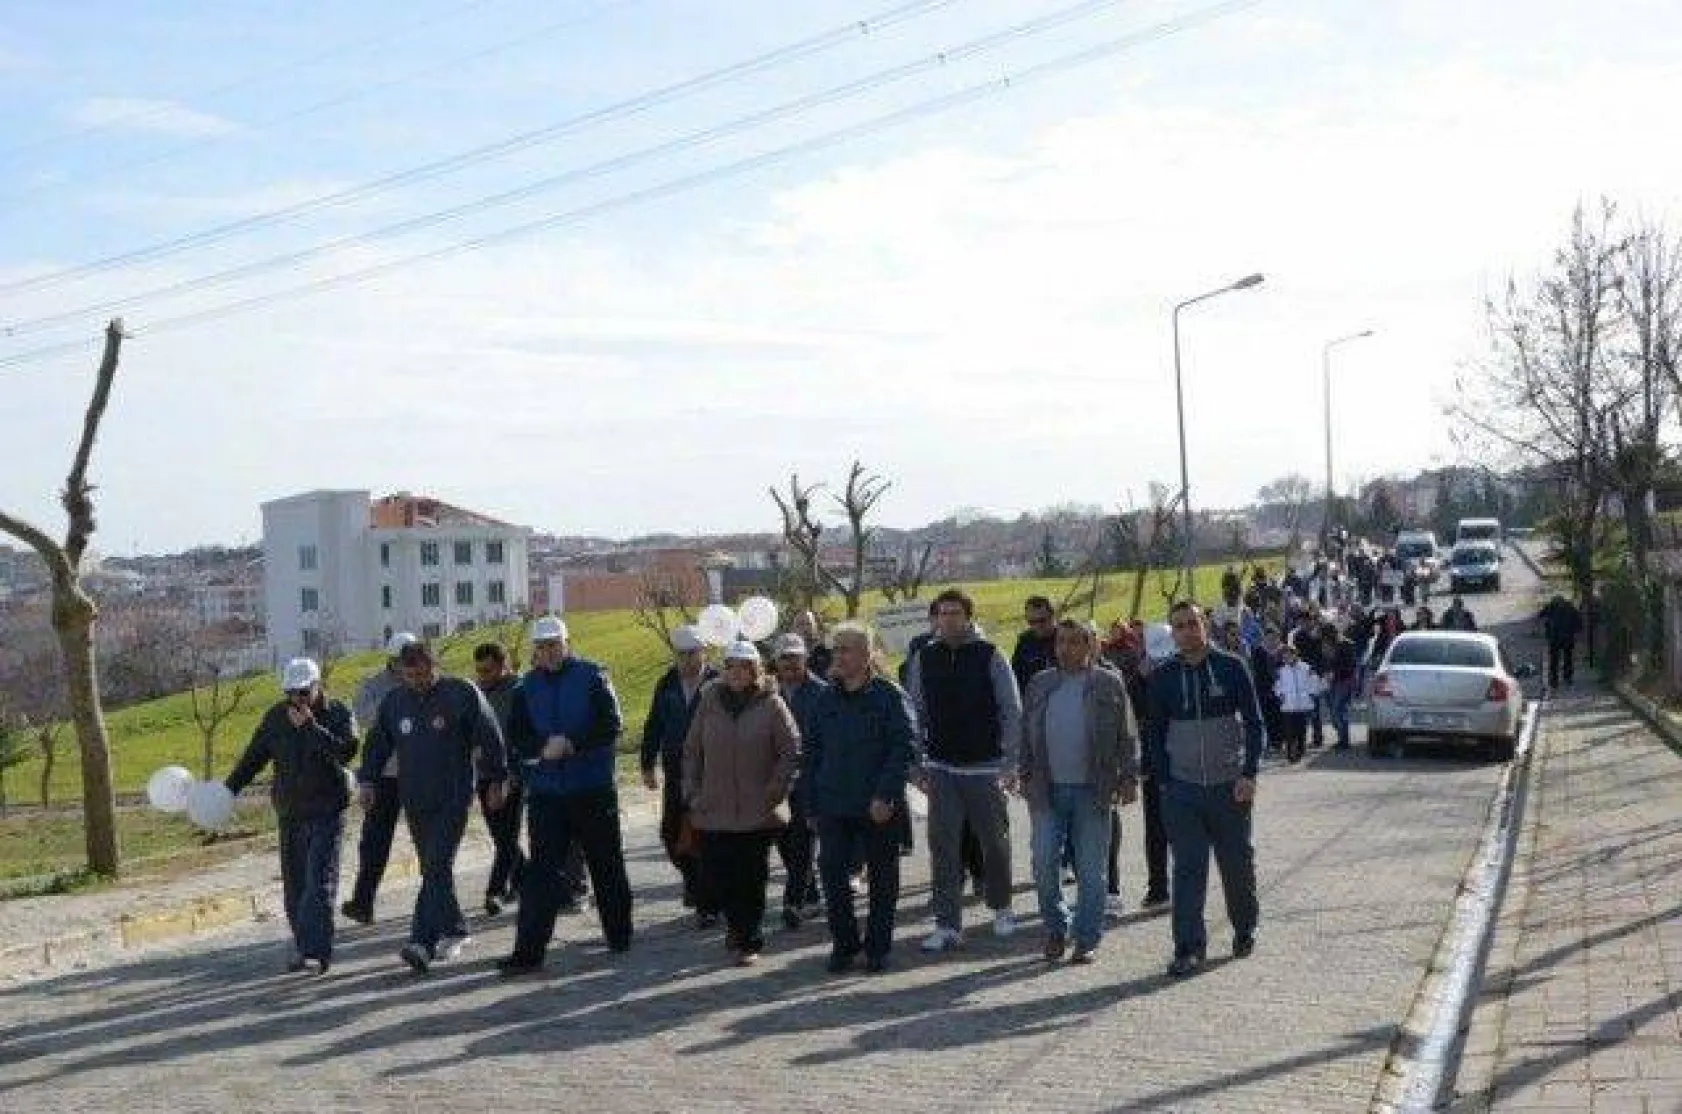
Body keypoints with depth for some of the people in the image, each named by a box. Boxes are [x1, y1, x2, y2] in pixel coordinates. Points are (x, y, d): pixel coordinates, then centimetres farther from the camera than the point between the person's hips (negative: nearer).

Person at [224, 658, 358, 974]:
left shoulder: (338, 714, -4)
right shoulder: (276, 717, 7)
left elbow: (346, 751, -21)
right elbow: (254, 757, 14)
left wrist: (311, 726, -25)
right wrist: (229, 788, 4)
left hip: (327, 812, -4)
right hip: (290, 813, 4)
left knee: (319, 881, -12)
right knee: (294, 883, 8)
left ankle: (315, 951, -15)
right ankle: (301, 942, 22)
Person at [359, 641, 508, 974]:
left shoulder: (462, 694, -4)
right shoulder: (394, 702, 9)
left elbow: (490, 738, -1)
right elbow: (376, 745, 16)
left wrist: (496, 781, 0)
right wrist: (368, 781, 4)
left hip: (453, 799, -5)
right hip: (413, 801, 5)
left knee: (438, 868, -14)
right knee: (432, 870, 10)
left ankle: (423, 941, -19)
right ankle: (454, 931, 25)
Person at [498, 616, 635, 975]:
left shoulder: (592, 677, -3)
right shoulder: (527, 687, 7)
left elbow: (612, 725, -11)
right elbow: (516, 737, 3)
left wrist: (571, 744, -20)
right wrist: (543, 749, -16)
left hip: (594, 790, -2)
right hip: (545, 793, 2)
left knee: (606, 865, 10)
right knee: (542, 870, -1)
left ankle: (619, 934, 27)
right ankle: (529, 951, -1)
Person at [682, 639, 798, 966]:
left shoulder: (771, 704, -3)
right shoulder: (711, 701, 5)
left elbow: (792, 751, -2)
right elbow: (692, 750, 12)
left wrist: (775, 790, -7)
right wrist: (692, 790, 5)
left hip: (757, 813, -2)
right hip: (714, 810, 3)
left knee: (751, 878, 2)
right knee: (716, 874, 4)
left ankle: (749, 942, 16)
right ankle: (737, 922, 32)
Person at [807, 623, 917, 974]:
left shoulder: (889, 696, -4)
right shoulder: (825, 701, 9)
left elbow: (904, 749, -10)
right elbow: (809, 756, 13)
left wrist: (886, 795, -18)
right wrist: (812, 806, 7)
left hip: (879, 809, -3)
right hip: (833, 809, 4)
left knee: (882, 879, 6)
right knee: (833, 873, 1)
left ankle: (877, 947, 19)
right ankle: (843, 943, 16)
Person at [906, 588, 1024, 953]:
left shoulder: (990, 657, -5)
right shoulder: (924, 659, 3)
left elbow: (1012, 711, -4)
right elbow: (917, 716, 9)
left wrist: (1010, 763, -9)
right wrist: (917, 765, 5)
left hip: (985, 766, -2)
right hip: (941, 768, 2)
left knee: (995, 841, 11)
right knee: (943, 846, -1)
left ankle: (1001, 908, 33)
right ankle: (948, 925, 4)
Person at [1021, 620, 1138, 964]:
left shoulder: (1109, 684, 1)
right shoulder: (1040, 685, 10)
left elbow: (1125, 736, 2)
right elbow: (1026, 735, 14)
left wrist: (1129, 778, -4)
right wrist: (1026, 775, 8)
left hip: (1092, 790, -2)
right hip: (1048, 790, 3)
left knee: (1091, 871, 3)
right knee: (1044, 864, 1)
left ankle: (1087, 939, 14)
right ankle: (1056, 929, 21)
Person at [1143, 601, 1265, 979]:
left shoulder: (1231, 668, -3)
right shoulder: (1162, 677, 2)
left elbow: (1254, 724, -2)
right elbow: (1155, 734, 9)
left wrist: (1249, 774, -11)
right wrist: (1163, 781, 2)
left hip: (1230, 787, -1)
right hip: (1182, 789, 1)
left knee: (1238, 864, 11)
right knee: (1188, 869, -3)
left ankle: (1245, 930, 33)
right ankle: (1189, 948, -1)